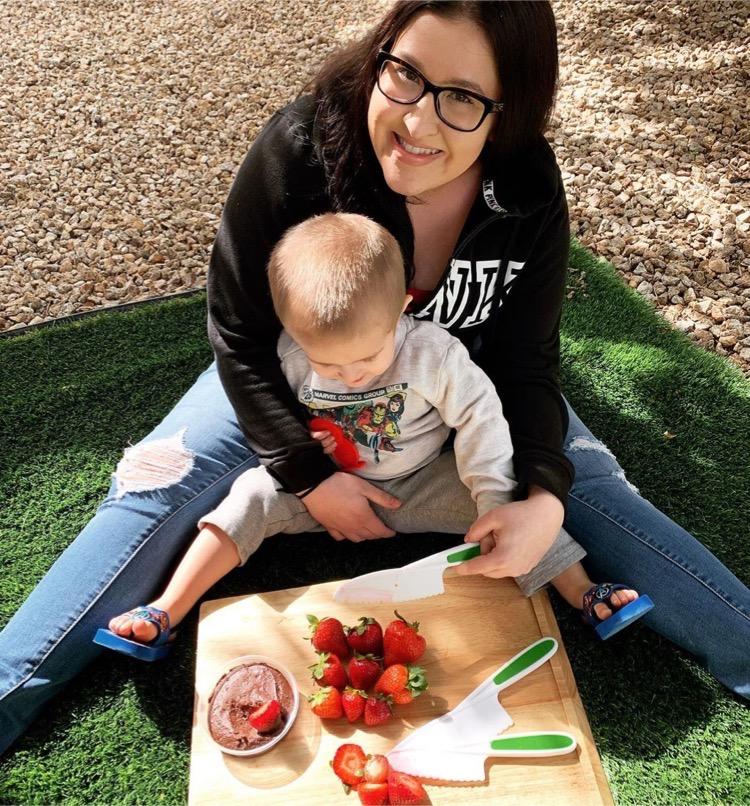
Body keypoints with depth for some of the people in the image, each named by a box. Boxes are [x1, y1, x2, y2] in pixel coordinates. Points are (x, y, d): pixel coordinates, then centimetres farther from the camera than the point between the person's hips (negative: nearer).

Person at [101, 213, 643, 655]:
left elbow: (480, 420, -18)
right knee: (255, 493, -15)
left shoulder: (433, 352, -25)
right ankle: (166, 613, -9)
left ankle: (584, 595, -1)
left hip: (422, 485, 0)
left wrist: (493, 504, -21)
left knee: (511, 503, -17)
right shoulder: (291, 353, -19)